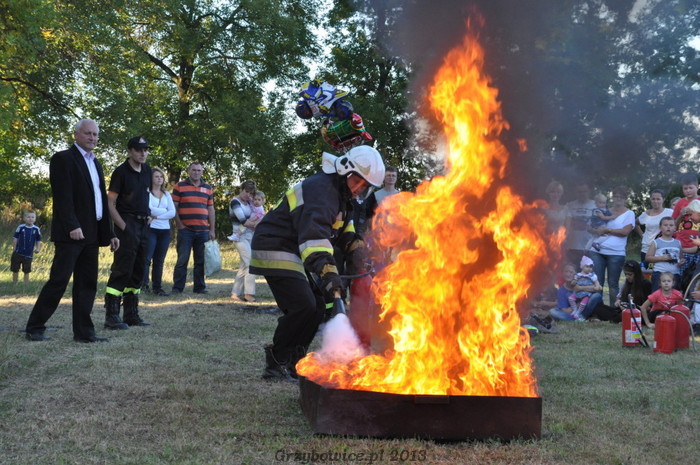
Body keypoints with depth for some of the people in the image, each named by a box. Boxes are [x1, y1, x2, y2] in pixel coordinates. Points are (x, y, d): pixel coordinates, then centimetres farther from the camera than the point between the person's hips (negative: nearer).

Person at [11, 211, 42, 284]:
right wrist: (14, 249, -3)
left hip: (28, 254, 0)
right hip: (18, 253, 0)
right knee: (15, 270, 7)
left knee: (26, 271, 7)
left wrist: (38, 249, -10)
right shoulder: (20, 228, -6)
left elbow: (38, 241, 6)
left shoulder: (36, 229, -2)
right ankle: (14, 284, 20)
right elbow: (15, 238, 0)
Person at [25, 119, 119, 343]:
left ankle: (84, 332, 8)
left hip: (92, 234, 8)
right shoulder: (63, 159, -4)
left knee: (87, 284, 6)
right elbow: (62, 196, -14)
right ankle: (35, 328, 3)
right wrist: (72, 226, -22)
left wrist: (110, 233, 16)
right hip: (71, 232, -8)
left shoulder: (96, 164, 20)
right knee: (58, 281, -6)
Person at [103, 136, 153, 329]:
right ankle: (111, 315, -8)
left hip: (143, 225, 8)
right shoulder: (121, 172, -10)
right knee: (122, 270, -11)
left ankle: (131, 315, 18)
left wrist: (148, 216, 13)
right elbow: (110, 203, -11)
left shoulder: (147, 171, 12)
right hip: (127, 225, -8)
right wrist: (123, 226, -17)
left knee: (138, 271, 11)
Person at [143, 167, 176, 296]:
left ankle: (157, 287, 10)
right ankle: (143, 285, -10)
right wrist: (164, 211, -4)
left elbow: (172, 213, 4)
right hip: (150, 229, -5)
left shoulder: (167, 194, 15)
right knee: (146, 258, -11)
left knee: (159, 260, 6)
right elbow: (148, 209, -16)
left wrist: (156, 216, -7)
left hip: (165, 231, 5)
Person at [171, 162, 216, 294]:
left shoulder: (208, 188, 14)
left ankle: (200, 287, 12)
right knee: (182, 260, -3)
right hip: (185, 229, -3)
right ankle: (177, 287, 3)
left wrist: (212, 230, 9)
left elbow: (210, 209, 15)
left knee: (201, 261, 6)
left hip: (203, 231, 3)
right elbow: (174, 207, 1)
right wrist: (179, 224, -8)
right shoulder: (180, 186, 4)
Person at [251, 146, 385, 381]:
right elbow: (314, 232, -41)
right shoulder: (321, 189, -25)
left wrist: (355, 246, 3)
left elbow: (343, 228, 24)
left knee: (317, 306, 10)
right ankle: (276, 365, -7)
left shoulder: (341, 194, 11)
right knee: (303, 306, -20)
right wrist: (327, 270, -53)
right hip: (276, 252, -11)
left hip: (295, 253, 11)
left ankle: (292, 362, 18)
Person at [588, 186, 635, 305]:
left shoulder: (629, 214, 4)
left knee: (613, 284, 3)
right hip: (597, 251, 3)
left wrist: (606, 230, -8)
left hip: (616, 252, -3)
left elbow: (625, 231, -10)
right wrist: (597, 230, -5)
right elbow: (591, 228, 18)